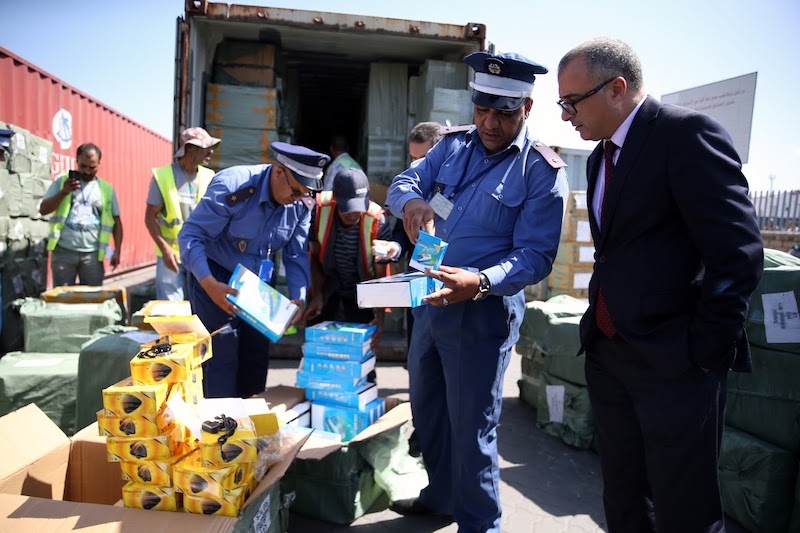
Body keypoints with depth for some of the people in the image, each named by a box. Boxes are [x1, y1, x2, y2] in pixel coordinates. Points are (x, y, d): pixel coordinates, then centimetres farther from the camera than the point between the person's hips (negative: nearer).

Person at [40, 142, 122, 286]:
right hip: (63, 251, 0)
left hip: (93, 254, 0)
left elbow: (116, 221, 8)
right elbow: (43, 210, 2)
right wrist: (64, 192, -12)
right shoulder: (61, 182, 7)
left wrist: (117, 251, -1)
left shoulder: (107, 189, 8)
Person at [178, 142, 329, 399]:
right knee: (222, 355, -7)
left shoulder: (302, 205, -10)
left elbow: (296, 256, -4)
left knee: (257, 353, 8)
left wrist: (298, 298, -18)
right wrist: (209, 284, -36)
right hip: (215, 276, -5)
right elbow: (190, 236, -24)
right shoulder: (231, 187, -26)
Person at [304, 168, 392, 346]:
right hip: (326, 285, 2)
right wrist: (317, 295, -16)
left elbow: (380, 276, -22)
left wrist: (380, 315, -32)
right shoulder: (319, 210, -23)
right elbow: (315, 257, -7)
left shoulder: (378, 222, -28)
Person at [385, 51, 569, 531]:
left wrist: (479, 282, -35)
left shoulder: (543, 171, -12)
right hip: (430, 300, 7)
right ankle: (441, 494, 45)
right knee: (426, 408, 21)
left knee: (471, 425, 4)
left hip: (484, 310, -6)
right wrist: (411, 201, -25)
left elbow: (536, 256, -17)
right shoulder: (454, 146, 6)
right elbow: (404, 181, 0)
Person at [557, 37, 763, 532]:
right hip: (608, 355, 8)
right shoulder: (602, 156, 14)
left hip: (675, 361, -7)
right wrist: (599, 327, 11)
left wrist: (705, 352, -15)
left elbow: (738, 252, -18)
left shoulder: (688, 133, -12)